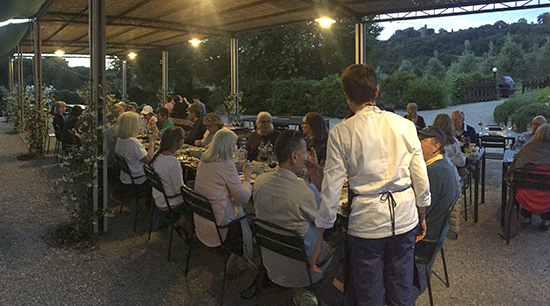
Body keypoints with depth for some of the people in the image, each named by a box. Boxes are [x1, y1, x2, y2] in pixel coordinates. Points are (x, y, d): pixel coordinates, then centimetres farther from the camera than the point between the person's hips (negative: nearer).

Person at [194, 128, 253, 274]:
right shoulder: (226, 164, -20)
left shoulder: (203, 161, 4)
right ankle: (233, 262, 23)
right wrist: (247, 177, -2)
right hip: (219, 221, -8)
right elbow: (243, 198, -17)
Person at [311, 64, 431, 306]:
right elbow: (421, 179, 3)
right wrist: (422, 217, 19)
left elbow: (331, 188, -9)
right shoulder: (405, 125, -1)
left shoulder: (340, 132, -10)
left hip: (366, 221, -3)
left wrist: (319, 238, 1)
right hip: (404, 217, 3)